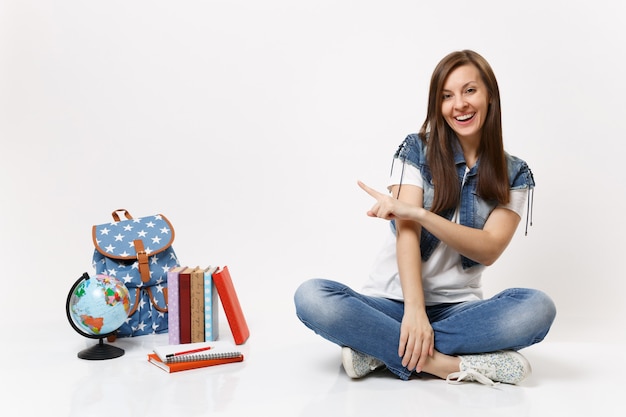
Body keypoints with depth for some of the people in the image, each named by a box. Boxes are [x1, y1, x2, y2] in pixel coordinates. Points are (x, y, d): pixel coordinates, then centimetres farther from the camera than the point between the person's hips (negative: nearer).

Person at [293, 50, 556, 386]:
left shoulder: (515, 175, 5)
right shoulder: (417, 150, 2)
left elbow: (489, 249, -9)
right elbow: (406, 232, -10)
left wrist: (417, 212, -21)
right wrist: (414, 309, -25)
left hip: (459, 309, 1)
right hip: (394, 301, -1)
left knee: (538, 307, -30)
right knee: (311, 297, -29)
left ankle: (380, 349, -25)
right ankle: (454, 364, -29)